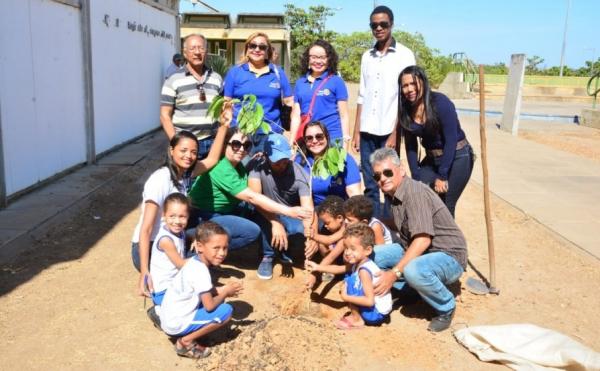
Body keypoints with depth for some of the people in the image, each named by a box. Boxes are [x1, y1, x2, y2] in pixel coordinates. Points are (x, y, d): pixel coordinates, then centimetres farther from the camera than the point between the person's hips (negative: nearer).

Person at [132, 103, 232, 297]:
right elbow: (145, 231, -26)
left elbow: (212, 159, 11)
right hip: (148, 248, -8)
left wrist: (223, 126, 1)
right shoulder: (160, 180, -24)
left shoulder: (184, 173, -2)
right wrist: (144, 273, -33)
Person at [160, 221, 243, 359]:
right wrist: (226, 292, -4)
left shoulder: (195, 262, 3)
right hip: (177, 323, -9)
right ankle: (185, 342, -4)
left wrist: (223, 290, 0)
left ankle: (186, 334, 11)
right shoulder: (200, 271, -24)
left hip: (169, 319, 9)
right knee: (226, 311, -13)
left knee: (211, 295, 15)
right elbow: (209, 306, -21)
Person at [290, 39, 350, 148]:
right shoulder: (300, 82, 13)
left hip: (333, 138, -3)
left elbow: (343, 115, 2)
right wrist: (291, 141, 9)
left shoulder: (336, 81, 3)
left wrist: (345, 141, -3)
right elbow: (296, 115, 14)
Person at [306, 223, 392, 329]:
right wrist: (317, 267, 3)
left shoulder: (364, 271, -27)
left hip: (376, 314, -9)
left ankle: (357, 320, -5)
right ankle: (355, 315, 14)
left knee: (350, 281, -17)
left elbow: (370, 301, -31)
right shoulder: (358, 262, -2)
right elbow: (338, 269, 9)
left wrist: (346, 297, -25)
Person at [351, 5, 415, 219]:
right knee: (370, 185, 7)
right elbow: (362, 97, 13)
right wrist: (356, 131, 8)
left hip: (388, 130, -4)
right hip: (367, 131, 4)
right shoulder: (367, 57, 13)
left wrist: (395, 133, -11)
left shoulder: (404, 55, 0)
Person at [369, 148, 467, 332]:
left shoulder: (414, 192, -23)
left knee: (413, 270, -38)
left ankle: (446, 307, -9)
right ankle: (412, 290, 9)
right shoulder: (392, 193, 5)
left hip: (448, 256, -8)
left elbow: (423, 240, -32)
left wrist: (395, 273, -34)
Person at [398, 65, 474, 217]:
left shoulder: (440, 102, -21)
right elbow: (410, 145, 1)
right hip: (432, 159, 6)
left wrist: (442, 176, -20)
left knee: (444, 206, -7)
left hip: (457, 157, -5)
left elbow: (451, 140, -21)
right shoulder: (406, 110, -5)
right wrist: (416, 176, -5)